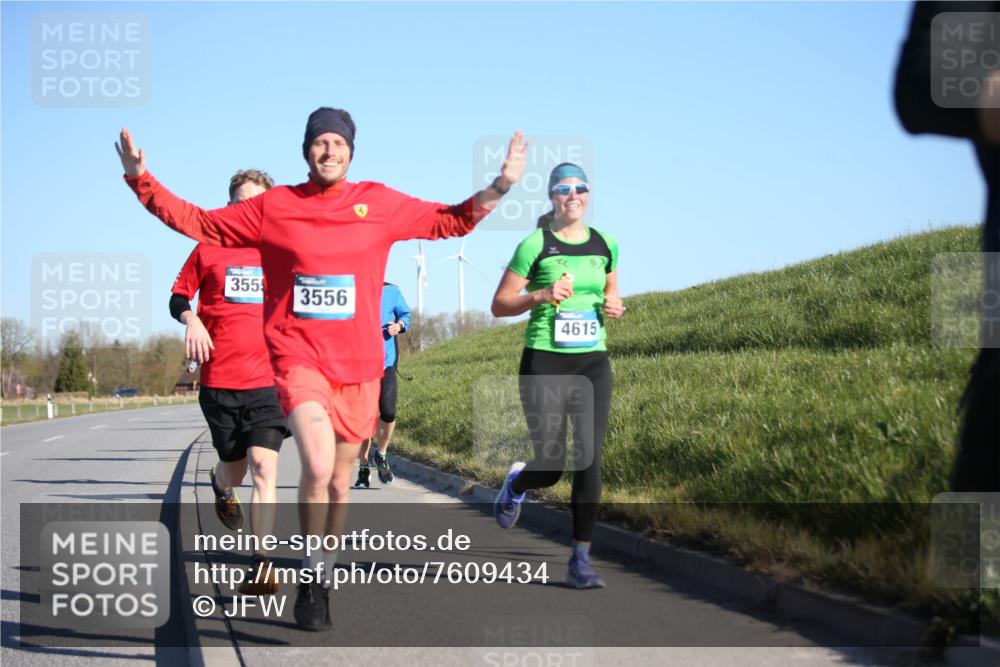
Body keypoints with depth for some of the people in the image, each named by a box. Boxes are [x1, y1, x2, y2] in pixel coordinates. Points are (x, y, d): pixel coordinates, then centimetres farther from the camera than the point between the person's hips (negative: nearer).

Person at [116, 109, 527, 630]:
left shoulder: (379, 204, 6)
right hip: (298, 357, -3)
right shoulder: (273, 206, 3)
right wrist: (142, 181, 1)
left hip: (358, 365, 3)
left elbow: (448, 221, 16)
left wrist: (496, 189, 3)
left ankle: (323, 578, 31)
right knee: (318, 467, -24)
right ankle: (311, 573, -3)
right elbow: (197, 222, 9)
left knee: (340, 480, 11)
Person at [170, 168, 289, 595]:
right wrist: (191, 319, -12)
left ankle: (261, 567, -14)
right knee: (235, 467, 13)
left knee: (264, 468, -15)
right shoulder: (209, 250, 4)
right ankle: (221, 485, 52)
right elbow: (178, 298, 9)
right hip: (218, 382, 0)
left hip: (267, 382, 0)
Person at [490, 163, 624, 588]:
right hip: (545, 363, -3)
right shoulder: (535, 245, -5)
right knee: (551, 466, -1)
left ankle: (581, 560, 0)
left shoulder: (605, 245, 7)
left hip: (593, 363, 3)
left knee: (589, 460, -7)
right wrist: (539, 296, -19)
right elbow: (499, 305, -3)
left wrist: (614, 307, 1)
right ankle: (517, 482, 37)